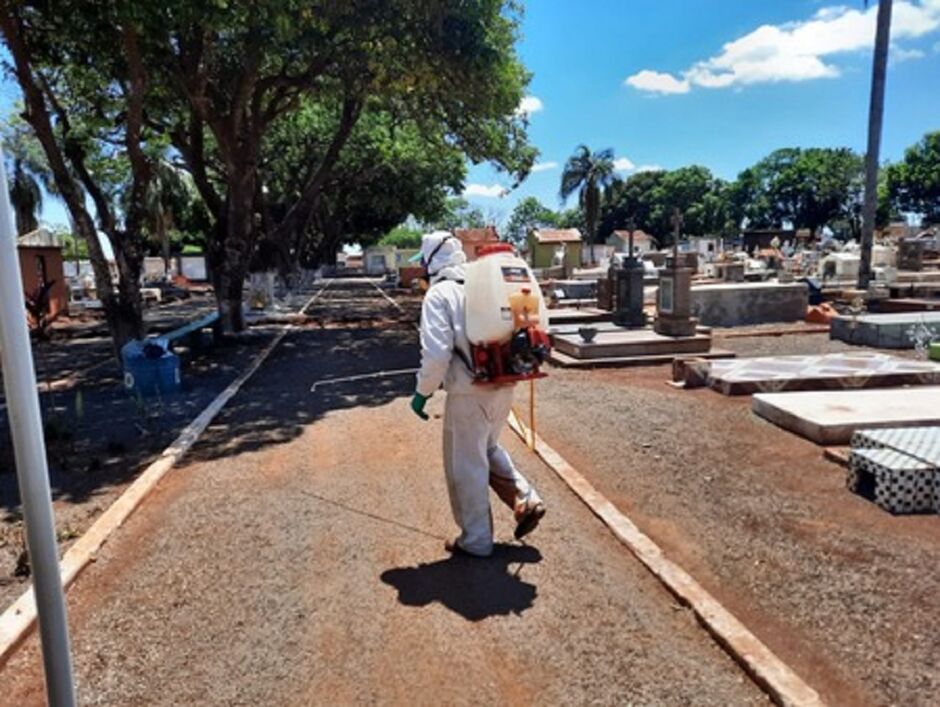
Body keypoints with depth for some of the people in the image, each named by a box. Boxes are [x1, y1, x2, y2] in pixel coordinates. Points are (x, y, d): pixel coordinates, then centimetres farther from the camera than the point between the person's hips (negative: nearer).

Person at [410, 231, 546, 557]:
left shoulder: (439, 294, -11)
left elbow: (437, 352, -19)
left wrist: (422, 392, -6)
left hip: (469, 392, -7)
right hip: (503, 385, 7)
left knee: (465, 467, 9)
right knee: (488, 449, 28)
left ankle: (476, 540, 22)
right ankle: (527, 501, 20)